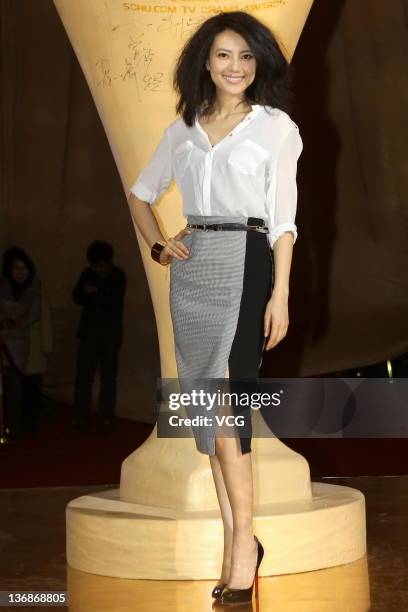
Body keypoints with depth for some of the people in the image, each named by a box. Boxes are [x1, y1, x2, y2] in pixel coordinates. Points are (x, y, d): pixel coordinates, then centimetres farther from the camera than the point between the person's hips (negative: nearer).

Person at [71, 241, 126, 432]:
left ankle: (106, 418, 8)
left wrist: (96, 293, -15)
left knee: (108, 376, 2)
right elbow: (76, 297, 2)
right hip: (89, 331, 2)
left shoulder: (118, 276, -6)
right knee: (83, 375, -5)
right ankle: (79, 418, -4)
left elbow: (115, 302, -14)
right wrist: (85, 292, -17)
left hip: (111, 333, -2)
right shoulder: (87, 273, 1)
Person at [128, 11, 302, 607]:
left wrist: (280, 294, -9)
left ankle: (242, 541, -6)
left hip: (244, 264, -5)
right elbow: (140, 193, 25)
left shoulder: (275, 127, 3)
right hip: (192, 268, 5)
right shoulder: (183, 129, 14)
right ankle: (236, 547, 10)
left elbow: (283, 218, -2)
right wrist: (158, 245, 8)